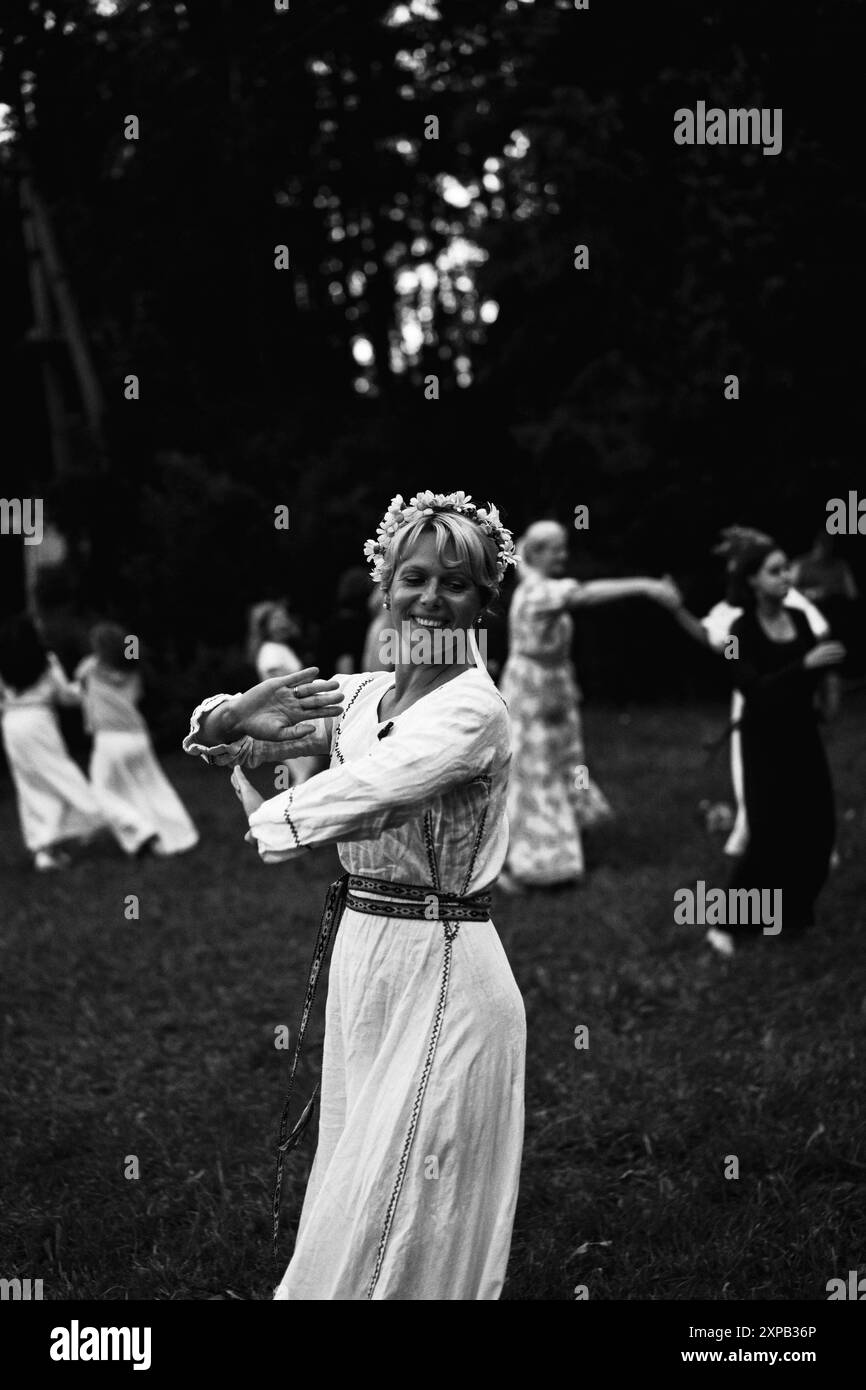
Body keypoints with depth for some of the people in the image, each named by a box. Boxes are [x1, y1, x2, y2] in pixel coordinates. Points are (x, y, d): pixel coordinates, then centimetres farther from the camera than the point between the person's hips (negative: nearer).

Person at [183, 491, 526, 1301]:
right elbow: (205, 732, 9)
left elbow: (366, 794, -27)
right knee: (355, 1195, 17)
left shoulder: (474, 708, -14)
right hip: (361, 956, 7)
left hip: (441, 968, -7)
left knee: (404, 1212, 0)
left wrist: (263, 817, -8)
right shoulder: (355, 694, 8)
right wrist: (241, 715, -15)